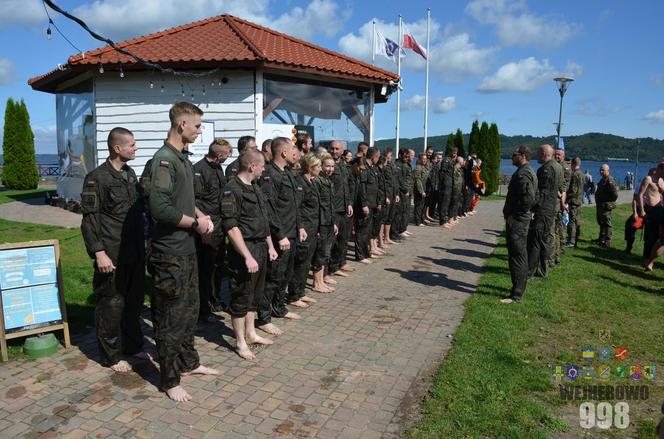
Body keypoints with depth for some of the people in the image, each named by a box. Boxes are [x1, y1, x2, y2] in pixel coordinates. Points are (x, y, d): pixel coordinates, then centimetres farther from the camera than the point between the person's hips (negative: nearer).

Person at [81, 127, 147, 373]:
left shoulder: (130, 174, 12)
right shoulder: (97, 177, -10)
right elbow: (90, 219, -12)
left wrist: (142, 245, 16)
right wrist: (99, 252, -18)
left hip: (135, 253, 7)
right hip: (112, 256, -7)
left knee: (134, 301, 16)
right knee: (111, 305, 4)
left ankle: (133, 346, 32)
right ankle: (111, 357, 18)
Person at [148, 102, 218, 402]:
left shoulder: (182, 158, 12)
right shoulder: (164, 159, -18)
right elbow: (160, 208, -28)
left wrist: (201, 216, 2)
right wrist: (196, 223, -16)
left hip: (187, 249, 9)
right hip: (169, 254, -9)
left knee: (190, 309, 20)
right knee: (171, 318, 3)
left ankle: (189, 362, 38)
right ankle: (170, 381, 18)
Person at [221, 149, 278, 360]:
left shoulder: (256, 188, 13)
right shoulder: (232, 189, -15)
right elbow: (231, 226, -21)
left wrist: (270, 246, 16)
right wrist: (247, 256, -22)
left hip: (261, 248, 9)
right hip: (243, 250, -9)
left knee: (255, 295, 18)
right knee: (241, 297, 3)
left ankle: (250, 334, 32)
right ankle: (240, 342, 16)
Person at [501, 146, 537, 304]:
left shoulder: (522, 174, -17)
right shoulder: (527, 172, 16)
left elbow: (529, 198, -28)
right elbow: (532, 197, 21)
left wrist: (513, 215, -19)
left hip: (517, 222, -11)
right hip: (519, 220, 11)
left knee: (517, 256, -7)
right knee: (519, 255, 18)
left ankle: (516, 295, -2)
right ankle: (519, 287, 29)